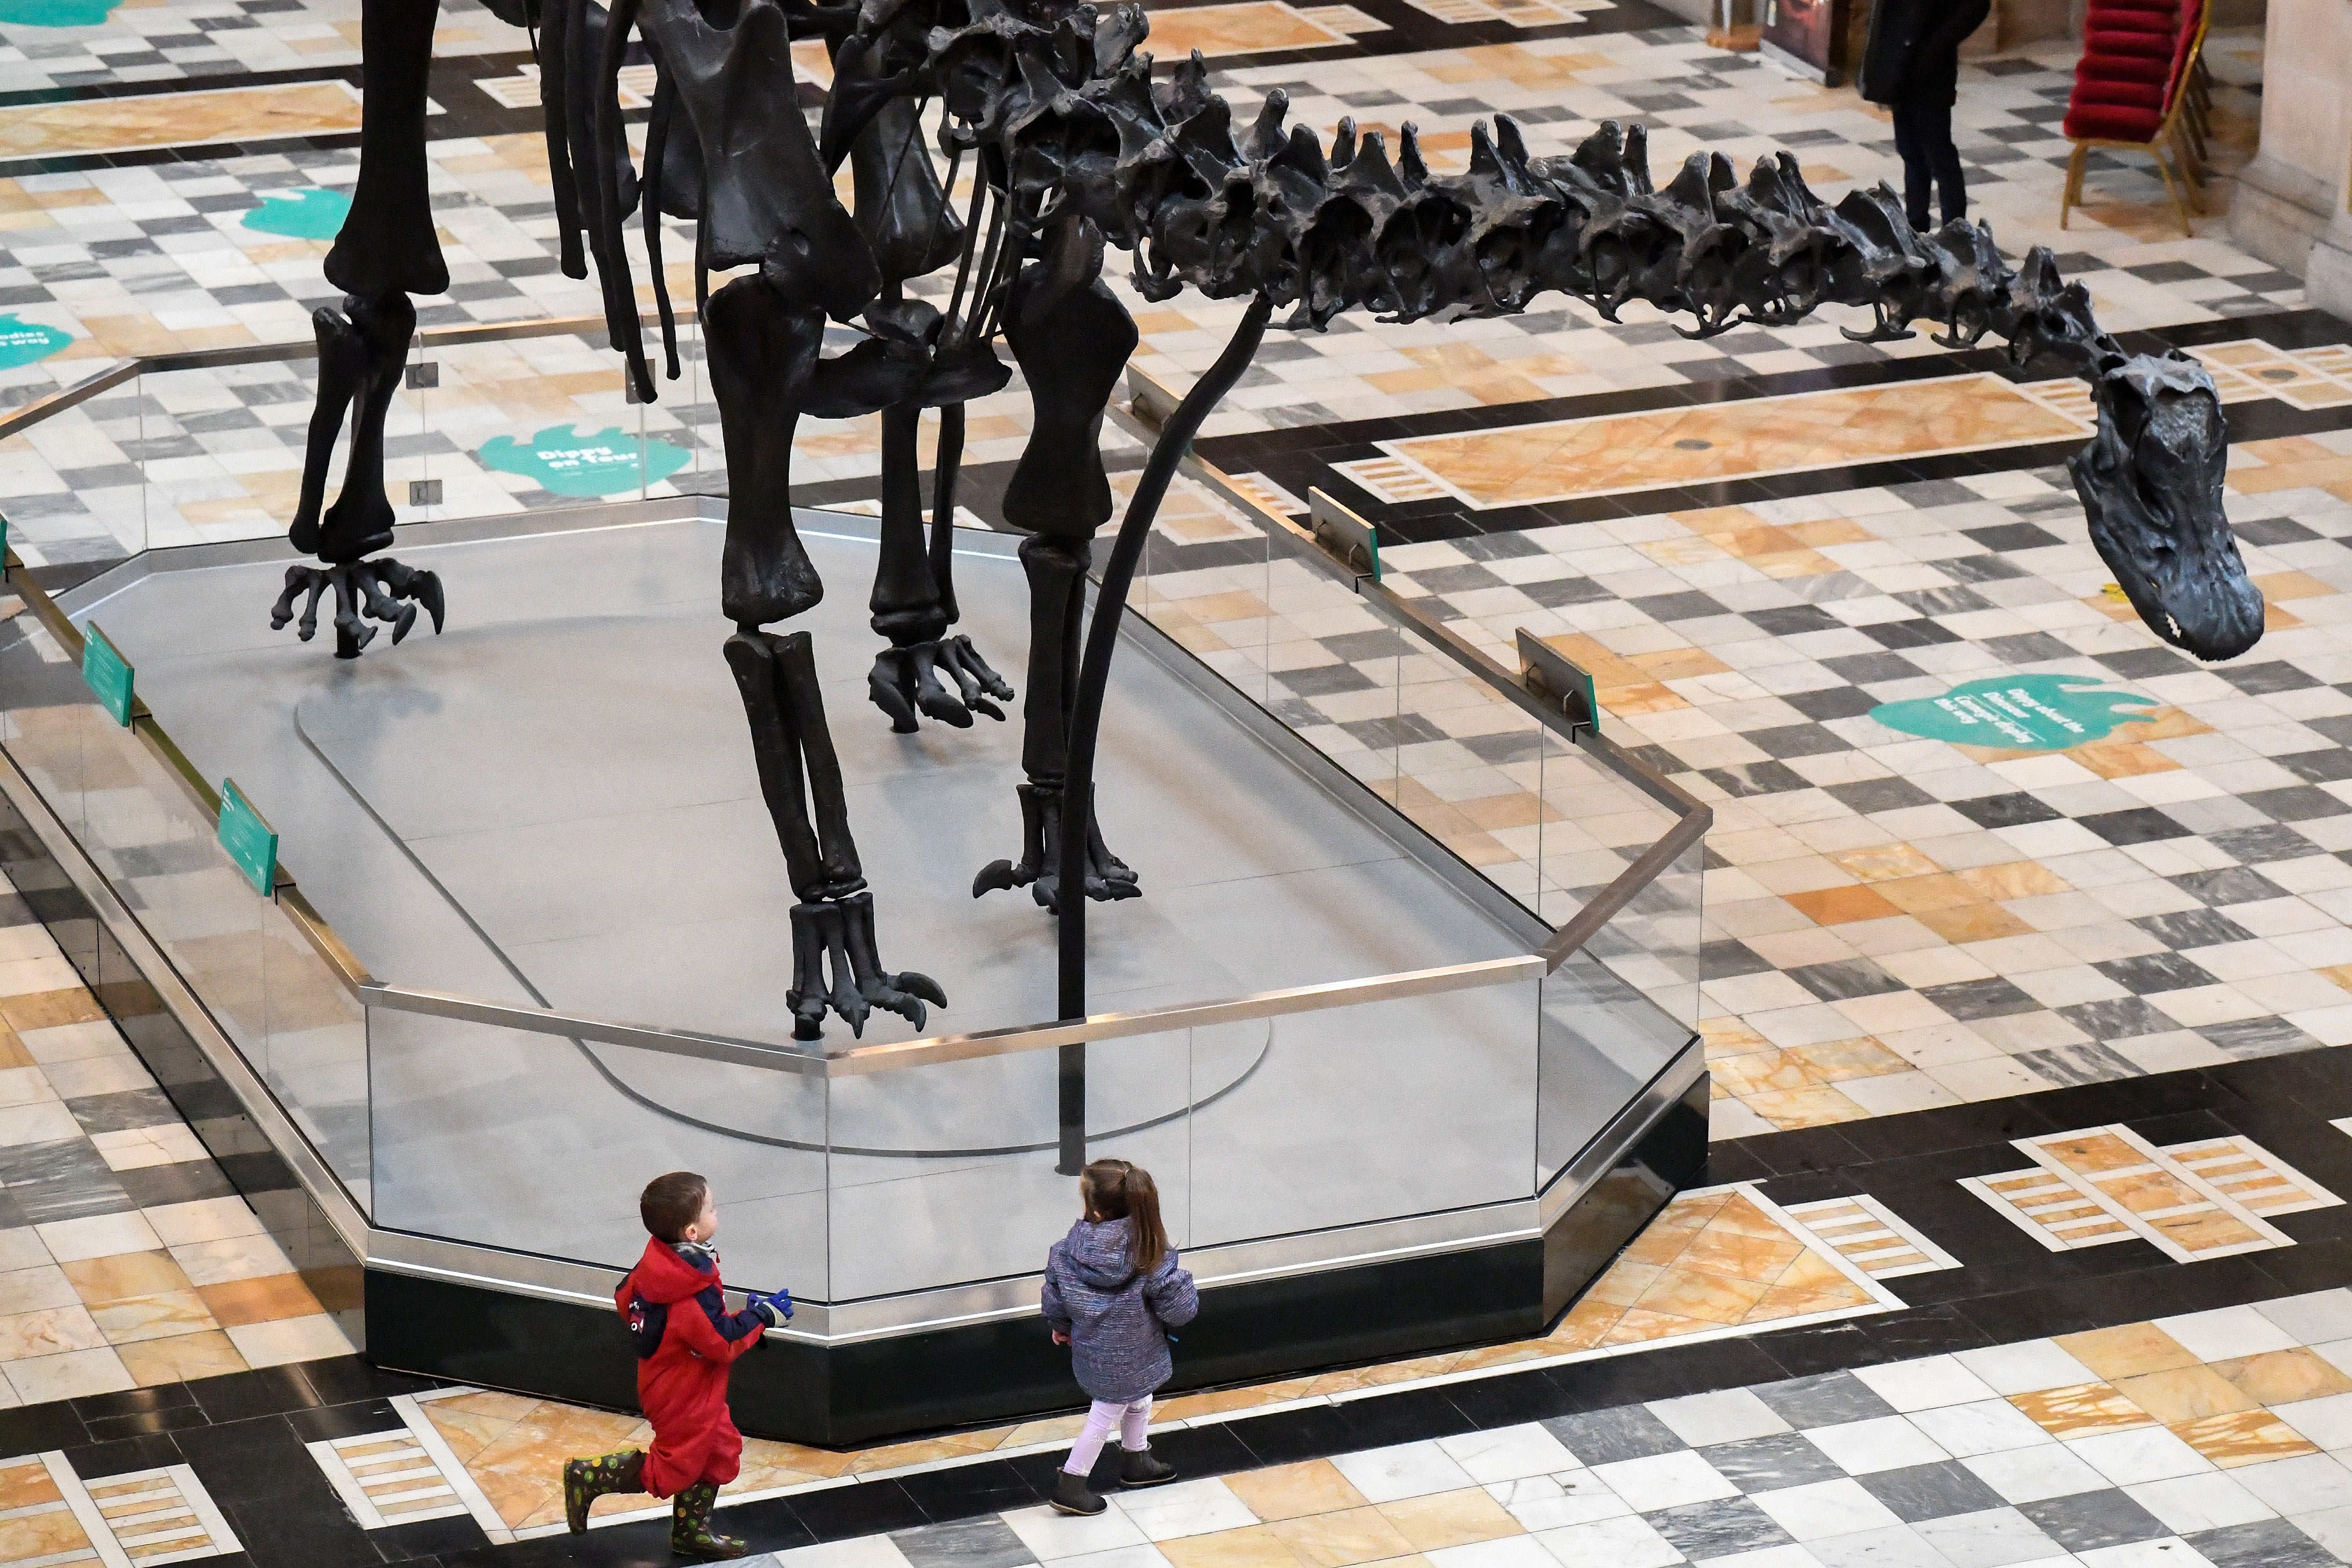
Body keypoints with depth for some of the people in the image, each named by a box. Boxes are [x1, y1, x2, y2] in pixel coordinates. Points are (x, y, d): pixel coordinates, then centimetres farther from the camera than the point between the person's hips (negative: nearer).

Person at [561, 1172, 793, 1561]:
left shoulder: (657, 1261, -10)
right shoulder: (693, 1295, -36)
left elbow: (625, 1298, 5)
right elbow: (723, 1341, -29)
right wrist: (762, 1317, -17)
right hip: (683, 1398, -9)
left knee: (720, 1454, 20)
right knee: (674, 1467, 8)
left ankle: (691, 1533, 33)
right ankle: (588, 1478, 15)